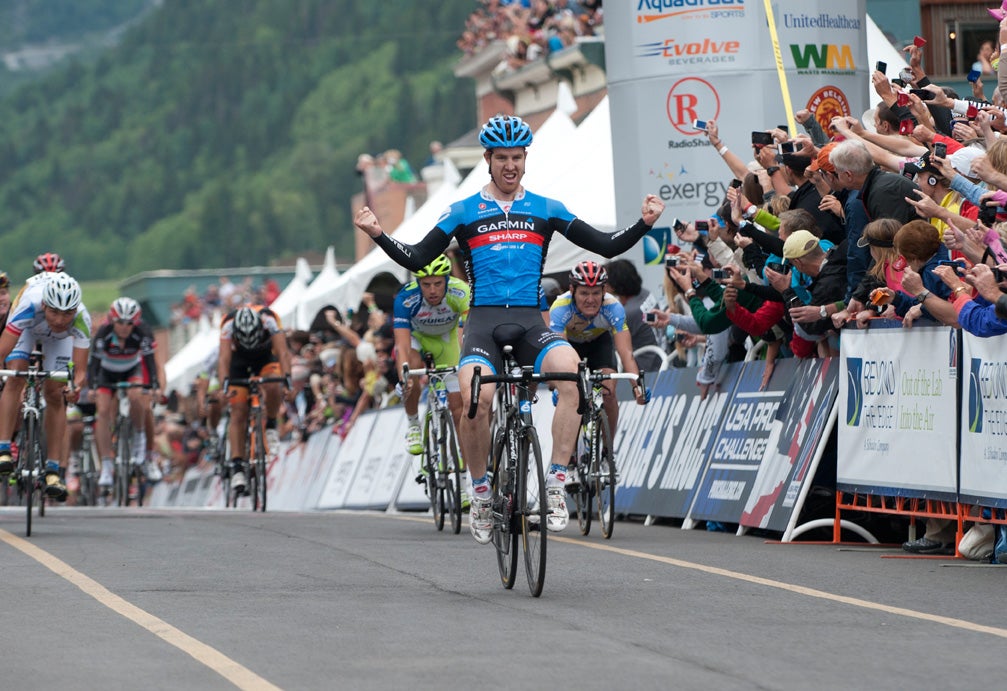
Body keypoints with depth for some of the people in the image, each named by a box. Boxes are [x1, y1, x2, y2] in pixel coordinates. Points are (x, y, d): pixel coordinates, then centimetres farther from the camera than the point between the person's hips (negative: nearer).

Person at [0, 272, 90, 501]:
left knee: (54, 395, -6)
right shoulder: (30, 305, -46)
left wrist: (76, 387, -59)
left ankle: (53, 471, 0)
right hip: (27, 328, -1)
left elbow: (80, 370, -38)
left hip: (59, 338, 1)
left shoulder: (82, 320, -41)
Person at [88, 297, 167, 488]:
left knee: (136, 397, -31)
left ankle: (139, 436, -5)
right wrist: (91, 387, -45)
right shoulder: (103, 333, -29)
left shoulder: (142, 333, -28)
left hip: (132, 370, 0)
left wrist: (155, 386, -43)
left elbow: (150, 361, -30)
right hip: (107, 373, 0)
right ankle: (106, 468, -18)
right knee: (103, 411, -17)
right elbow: (94, 362, -32)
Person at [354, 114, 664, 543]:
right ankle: (481, 492, -4)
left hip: (530, 321, 1)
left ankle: (556, 483, -23)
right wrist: (378, 234, -4)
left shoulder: (546, 210, 13)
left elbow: (607, 247, 12)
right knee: (476, 400, -29)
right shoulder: (463, 212, 10)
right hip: (484, 321, -1)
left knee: (570, 371, -32)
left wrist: (644, 223, -3)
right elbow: (417, 260, 9)